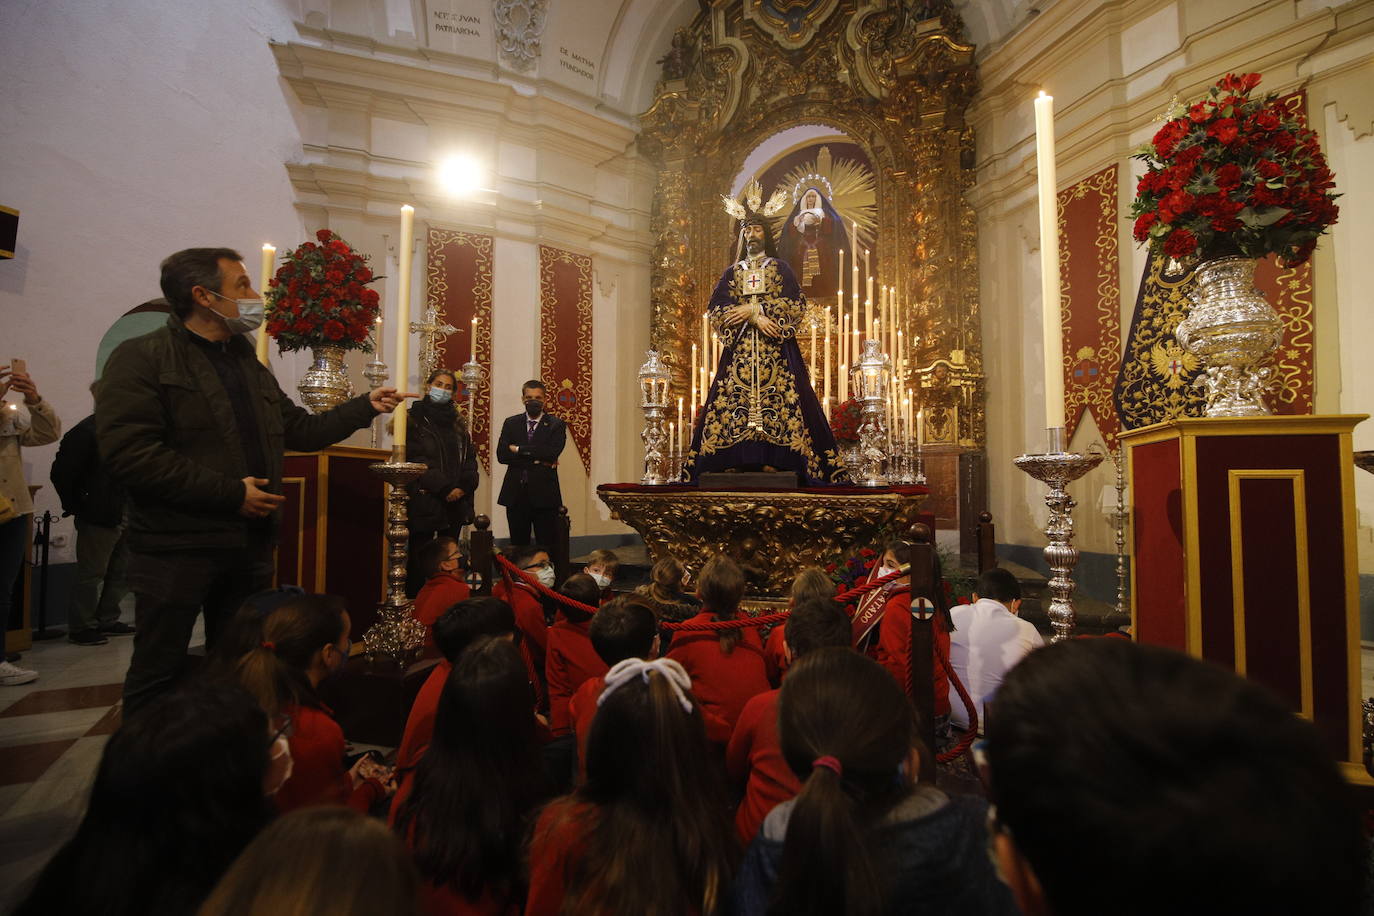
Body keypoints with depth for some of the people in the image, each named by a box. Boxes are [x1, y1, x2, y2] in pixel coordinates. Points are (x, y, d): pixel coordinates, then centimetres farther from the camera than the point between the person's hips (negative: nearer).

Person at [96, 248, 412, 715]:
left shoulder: (249, 364, 16)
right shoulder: (142, 357, -8)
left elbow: (301, 431, 19)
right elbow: (128, 452, -19)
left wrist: (365, 407, 11)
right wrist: (231, 493, -19)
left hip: (250, 545, 7)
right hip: (176, 549, -7)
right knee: (159, 673, 5)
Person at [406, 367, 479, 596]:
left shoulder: (458, 423, 16)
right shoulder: (413, 419, 1)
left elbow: (469, 457, 11)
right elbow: (415, 460, -8)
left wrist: (464, 486, -6)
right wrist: (444, 488, -13)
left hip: (455, 501, 5)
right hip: (423, 500, -5)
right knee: (419, 558, -2)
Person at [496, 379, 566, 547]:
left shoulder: (556, 425, 2)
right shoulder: (511, 423, 10)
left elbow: (553, 452, -15)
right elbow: (501, 455, -3)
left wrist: (519, 449, -11)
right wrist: (537, 460, -11)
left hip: (544, 495, -3)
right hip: (515, 495, 3)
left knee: (547, 546, 1)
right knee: (518, 546, 10)